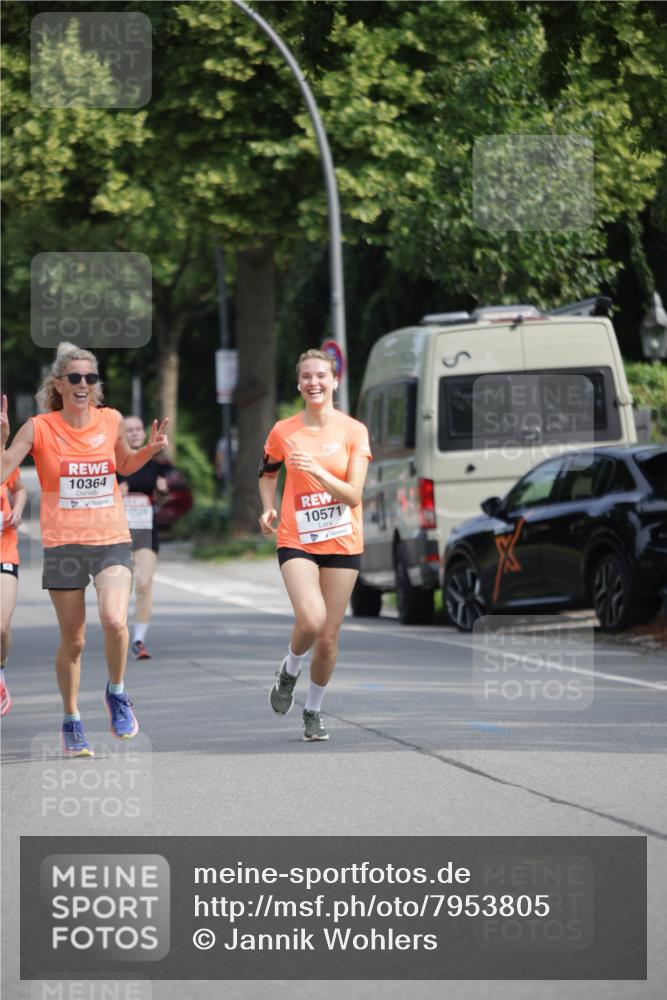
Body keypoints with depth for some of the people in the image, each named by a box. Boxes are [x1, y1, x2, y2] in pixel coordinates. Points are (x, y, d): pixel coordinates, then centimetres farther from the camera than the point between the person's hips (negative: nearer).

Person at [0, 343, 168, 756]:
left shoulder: (111, 421, 3)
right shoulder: (39, 428, -5)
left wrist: (149, 450, 3)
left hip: (112, 540, 1)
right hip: (63, 545, -1)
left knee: (114, 620, -22)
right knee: (73, 641, 4)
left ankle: (117, 694, 4)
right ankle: (72, 722, 24)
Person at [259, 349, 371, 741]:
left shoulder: (354, 431, -3)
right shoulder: (284, 432, 1)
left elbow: (353, 495, -10)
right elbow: (268, 474, 21)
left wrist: (317, 472, -24)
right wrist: (268, 508, 3)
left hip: (342, 543, 1)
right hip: (297, 541, -1)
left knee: (329, 636, 3)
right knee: (311, 620, -24)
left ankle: (314, 711, 25)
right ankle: (289, 672, 8)